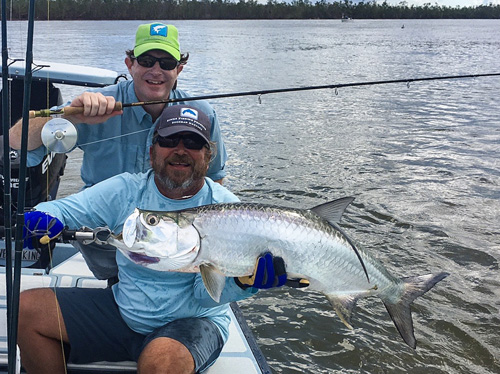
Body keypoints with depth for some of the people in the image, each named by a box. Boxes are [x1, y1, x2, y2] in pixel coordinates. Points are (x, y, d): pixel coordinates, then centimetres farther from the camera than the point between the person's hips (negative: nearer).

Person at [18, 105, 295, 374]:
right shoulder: (126, 190, -3)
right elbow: (63, 209, -1)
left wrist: (244, 281, -41)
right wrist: (43, 218, -26)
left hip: (191, 321, -4)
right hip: (123, 310, 5)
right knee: (25, 310, -5)